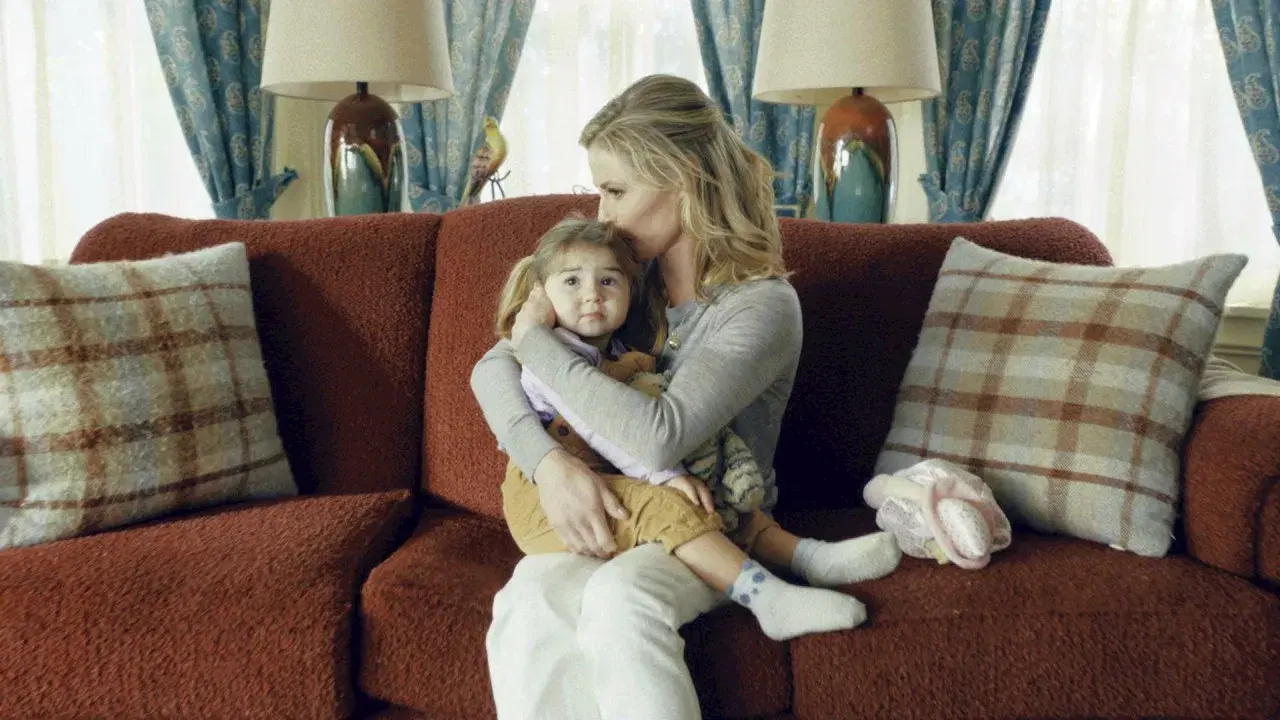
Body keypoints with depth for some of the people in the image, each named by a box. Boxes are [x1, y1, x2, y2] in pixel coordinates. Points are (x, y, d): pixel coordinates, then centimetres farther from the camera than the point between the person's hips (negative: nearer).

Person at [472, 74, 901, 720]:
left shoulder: (764, 306, -14)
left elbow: (660, 437, -28)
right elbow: (491, 369, 1)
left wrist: (538, 342, -17)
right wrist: (549, 462, -19)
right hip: (604, 516, 4)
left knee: (619, 594, -37)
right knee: (526, 602, -29)